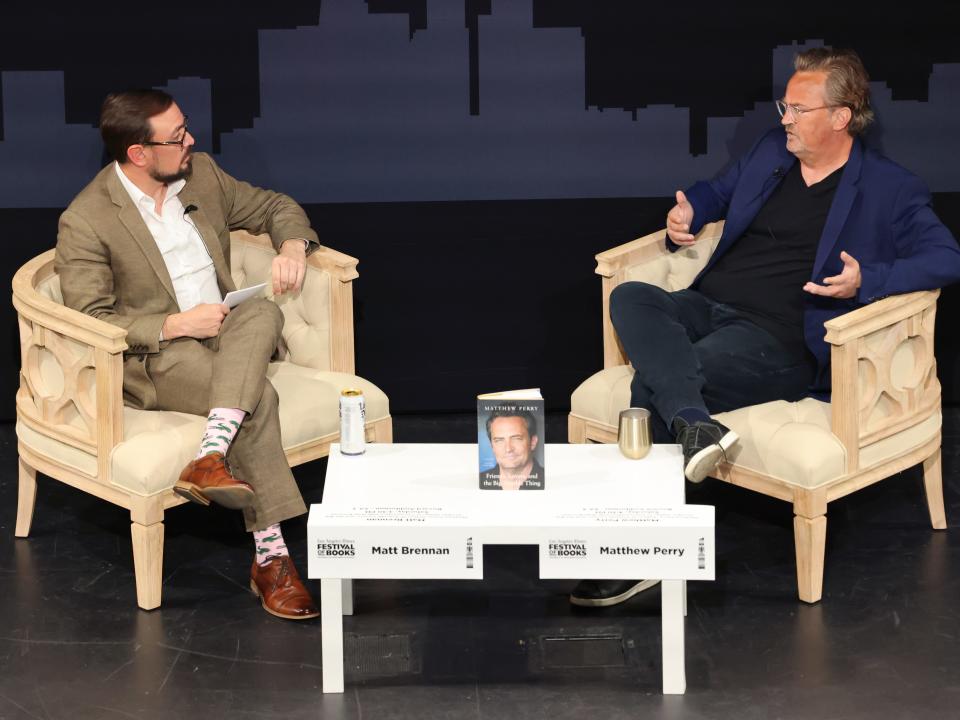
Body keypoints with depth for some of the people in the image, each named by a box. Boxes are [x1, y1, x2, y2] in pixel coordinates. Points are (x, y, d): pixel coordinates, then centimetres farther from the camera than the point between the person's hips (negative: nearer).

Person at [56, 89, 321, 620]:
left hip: (224, 338, 6)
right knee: (258, 397, -31)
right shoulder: (85, 221, -11)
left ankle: (211, 457, -43)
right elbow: (89, 321, -13)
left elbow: (275, 207, 18)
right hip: (151, 361, -5)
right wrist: (175, 326, -21)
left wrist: (293, 246, -5)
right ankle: (270, 556, -28)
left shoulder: (201, 174, 6)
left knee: (262, 313, -31)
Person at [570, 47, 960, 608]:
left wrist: (867, 282, -22)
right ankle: (693, 424, -47)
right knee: (629, 299, -28)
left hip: (778, 341, -6)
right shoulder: (771, 153, 20)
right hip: (708, 308, 6)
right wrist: (687, 212, 14)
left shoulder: (890, 189, 2)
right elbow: (718, 191, 39)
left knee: (652, 388, -31)